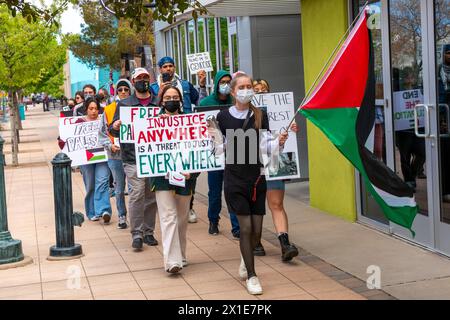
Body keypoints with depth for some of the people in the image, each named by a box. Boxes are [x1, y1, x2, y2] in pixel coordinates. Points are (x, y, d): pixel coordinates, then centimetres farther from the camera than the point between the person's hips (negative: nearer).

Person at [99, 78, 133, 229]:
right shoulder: (108, 110, 5)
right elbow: (103, 133, 9)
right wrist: (110, 145, -5)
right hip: (115, 155, 2)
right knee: (119, 189, 10)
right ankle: (122, 216, 22)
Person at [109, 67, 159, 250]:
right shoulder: (124, 104, 8)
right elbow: (113, 130, 6)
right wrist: (115, 127, -18)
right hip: (132, 157, -2)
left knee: (152, 196, 7)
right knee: (137, 194, -10)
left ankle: (148, 232, 18)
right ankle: (137, 234, -4)